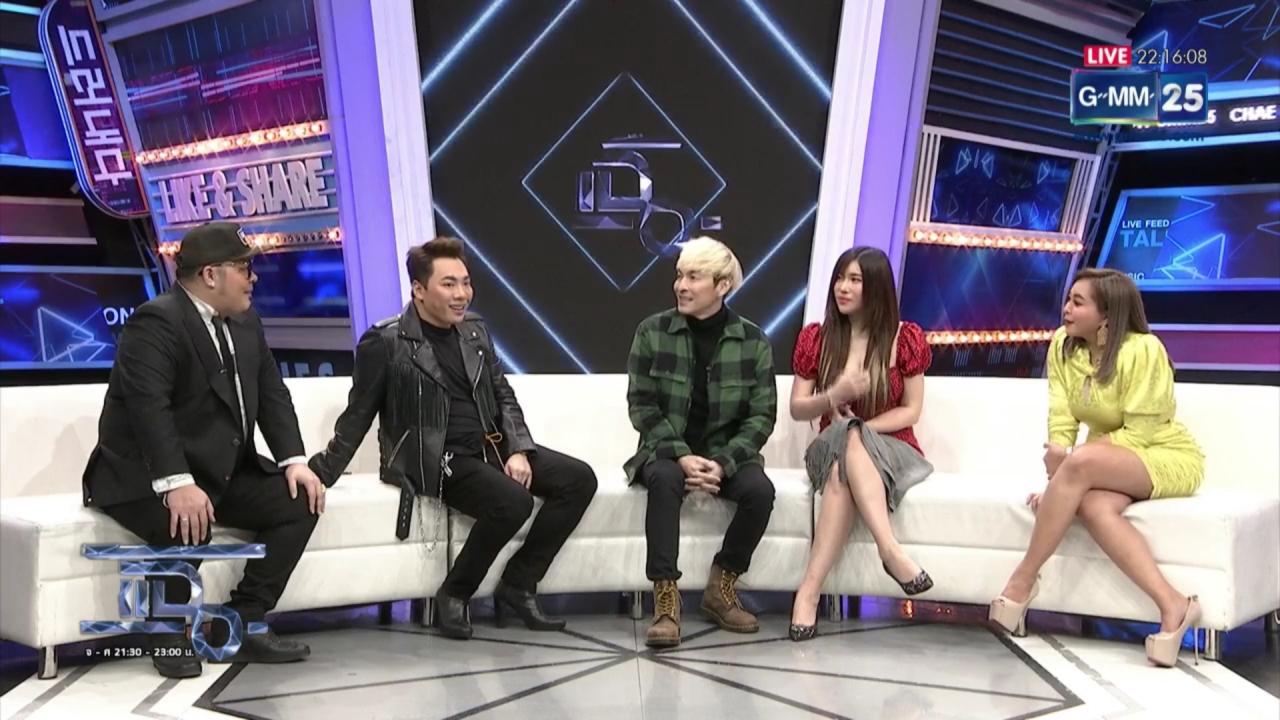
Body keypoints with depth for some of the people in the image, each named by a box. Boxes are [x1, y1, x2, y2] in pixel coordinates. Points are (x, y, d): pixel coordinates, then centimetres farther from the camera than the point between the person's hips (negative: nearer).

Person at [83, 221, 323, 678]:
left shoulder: (245, 322, 10)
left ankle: (242, 624, -2)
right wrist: (176, 485, -40)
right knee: (189, 524, -36)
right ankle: (170, 635, -8)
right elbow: (149, 407, -30)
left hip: (222, 470, 8)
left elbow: (271, 394, 7)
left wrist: (294, 460, -8)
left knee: (300, 500, -9)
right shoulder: (156, 322, -18)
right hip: (148, 476, -8)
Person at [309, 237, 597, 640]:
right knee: (513, 502, -31)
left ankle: (518, 585, -2)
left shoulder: (475, 330, 10)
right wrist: (320, 476, -2)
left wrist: (518, 450, -2)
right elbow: (358, 418, -2)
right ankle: (454, 595, -8)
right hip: (437, 460, -7)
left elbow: (504, 397, 14)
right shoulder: (386, 342, -9)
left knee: (579, 479, -10)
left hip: (493, 447, 7)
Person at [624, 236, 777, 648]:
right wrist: (682, 456, -19)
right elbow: (641, 406, -5)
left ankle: (721, 589, -6)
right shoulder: (652, 332, -3)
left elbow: (762, 416, -3)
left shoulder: (753, 341, -1)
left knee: (760, 489, -28)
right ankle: (665, 599, -29)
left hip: (727, 454, 1)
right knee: (665, 479, -34)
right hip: (667, 452, -1)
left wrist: (722, 463, -18)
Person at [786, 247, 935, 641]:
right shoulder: (815, 337, 5)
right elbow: (797, 409, 6)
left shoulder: (905, 337, 0)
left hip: (892, 449, -1)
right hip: (833, 448, 1)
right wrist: (834, 396, -17)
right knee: (844, 439, -38)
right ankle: (891, 550, -48)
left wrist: (858, 429, -15)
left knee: (846, 462, -39)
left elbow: (911, 411, 0)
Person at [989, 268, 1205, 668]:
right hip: (1111, 464, 5)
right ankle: (1173, 605, -31)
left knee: (1080, 464, -35)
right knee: (1092, 505, -33)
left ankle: (1023, 579, -22)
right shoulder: (1063, 344, -2)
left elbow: (1139, 434, -19)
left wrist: (1071, 457, -25)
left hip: (1168, 458, -5)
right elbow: (1061, 421, -7)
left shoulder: (1143, 350, -19)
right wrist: (1057, 479, -19)